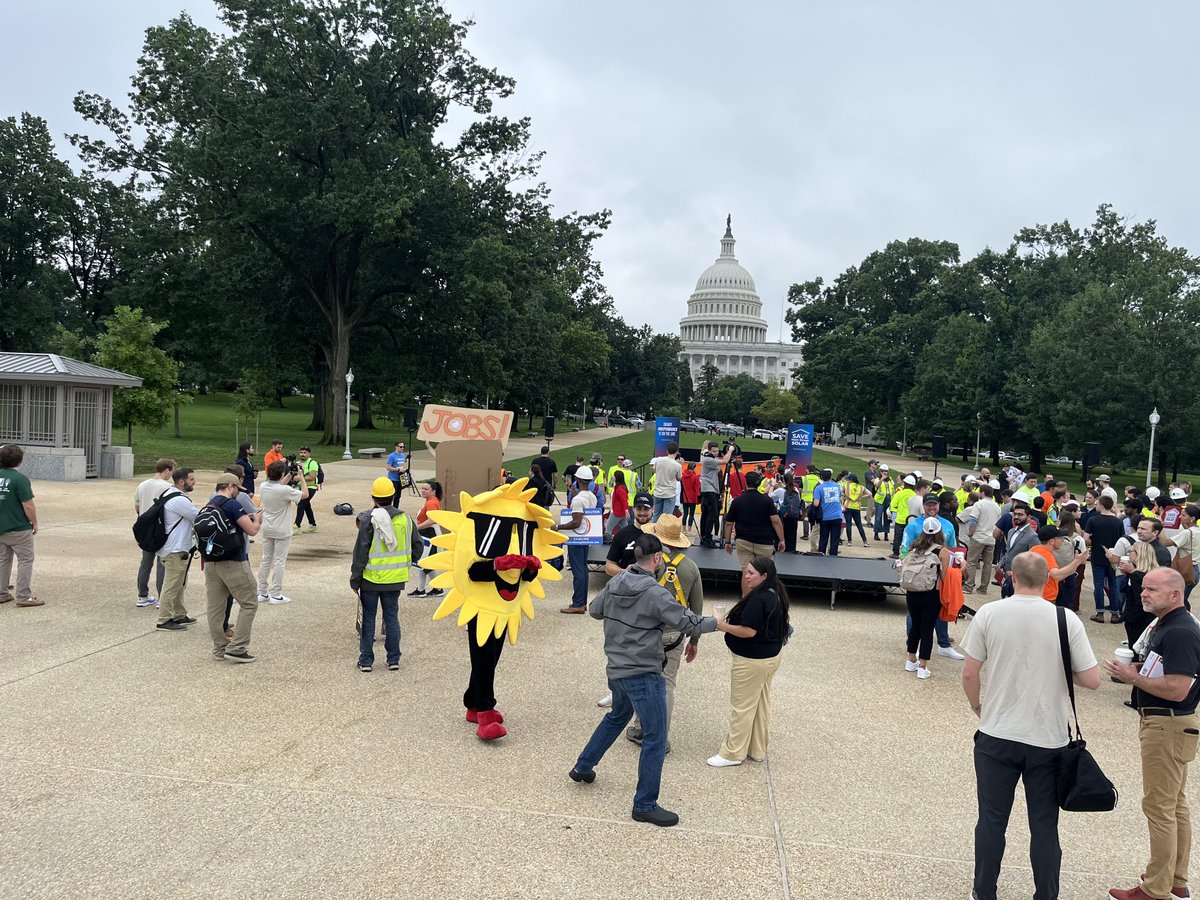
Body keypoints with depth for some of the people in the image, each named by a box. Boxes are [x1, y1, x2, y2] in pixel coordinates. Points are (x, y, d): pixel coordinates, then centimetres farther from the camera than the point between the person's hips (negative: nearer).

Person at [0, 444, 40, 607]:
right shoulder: (20, 478, -17)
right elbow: (28, 505, -18)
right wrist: (35, 523, -4)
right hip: (19, 528, -7)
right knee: (25, 560, 1)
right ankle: (24, 596, -1)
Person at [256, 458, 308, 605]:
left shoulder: (264, 487, -4)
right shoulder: (285, 491, -24)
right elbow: (305, 495, -13)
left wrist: (290, 475, 16)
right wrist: (301, 477, -3)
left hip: (267, 529, 6)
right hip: (281, 531, -6)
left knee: (266, 559, 14)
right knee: (279, 562, 1)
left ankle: (262, 593, 19)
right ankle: (275, 595, 4)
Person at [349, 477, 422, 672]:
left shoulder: (368, 519, -12)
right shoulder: (404, 518, 0)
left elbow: (360, 552, -11)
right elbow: (417, 546, 5)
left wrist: (355, 579, -3)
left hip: (371, 578, -3)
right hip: (395, 578, 3)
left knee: (368, 618, 8)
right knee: (392, 617, 12)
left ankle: (366, 660, 12)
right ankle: (393, 658, 16)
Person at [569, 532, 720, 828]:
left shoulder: (615, 584, 0)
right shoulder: (656, 594, -21)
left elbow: (595, 610, 15)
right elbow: (689, 623, -16)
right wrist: (716, 623, 1)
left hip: (616, 669, 8)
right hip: (644, 674, -8)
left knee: (617, 716, 32)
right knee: (655, 738, 2)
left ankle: (582, 768, 41)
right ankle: (645, 805, 8)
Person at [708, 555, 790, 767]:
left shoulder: (757, 599, -26)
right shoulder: (774, 594, 4)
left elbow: (749, 631, -28)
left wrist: (723, 626, -15)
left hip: (752, 661, -10)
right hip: (770, 656, 10)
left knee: (742, 707, 3)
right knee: (761, 705, 19)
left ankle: (733, 753, 14)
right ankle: (757, 750, 30)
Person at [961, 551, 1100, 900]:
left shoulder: (989, 613, -9)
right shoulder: (1066, 620, -10)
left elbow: (969, 673, -6)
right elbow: (1092, 680, -8)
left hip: (996, 736, 0)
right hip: (1049, 739, 0)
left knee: (991, 820, 12)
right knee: (1044, 826, 12)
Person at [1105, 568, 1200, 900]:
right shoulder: (1165, 625, 11)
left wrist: (1133, 677, -17)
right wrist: (1133, 672, 7)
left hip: (1167, 728, -11)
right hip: (1165, 725, 11)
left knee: (1159, 808, -2)